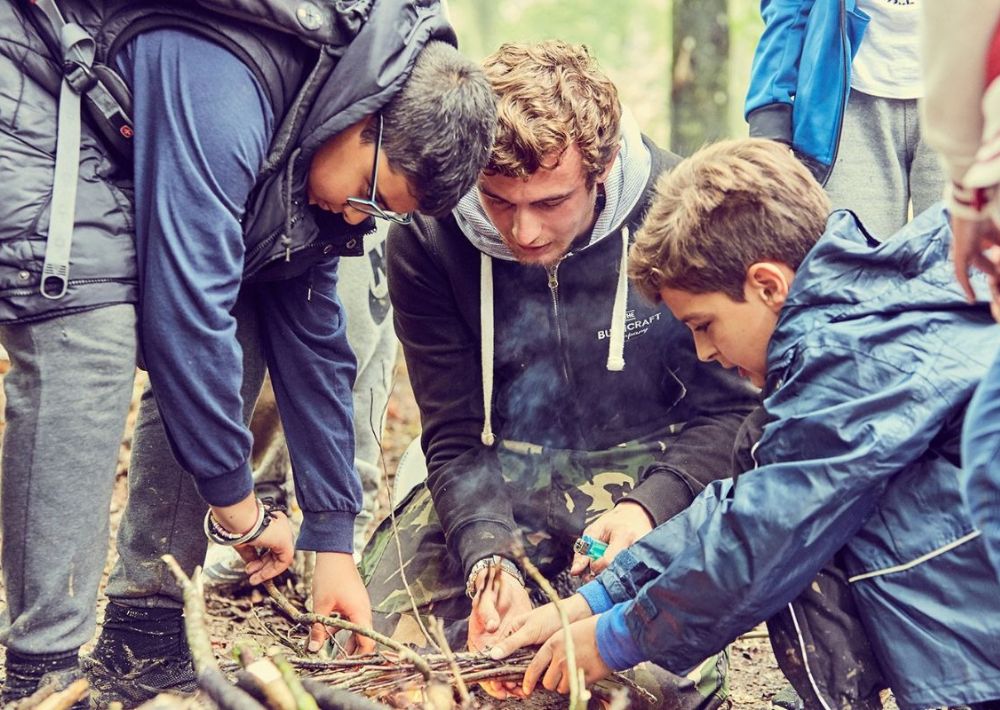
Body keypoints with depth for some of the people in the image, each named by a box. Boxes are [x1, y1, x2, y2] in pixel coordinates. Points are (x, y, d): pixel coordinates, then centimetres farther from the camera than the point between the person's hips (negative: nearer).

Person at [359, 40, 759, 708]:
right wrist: (488, 560, -27)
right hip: (499, 478, 3)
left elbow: (732, 408, -10)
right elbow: (455, 433, -9)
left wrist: (649, 508, -28)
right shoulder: (428, 239, -13)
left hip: (649, 470, -2)